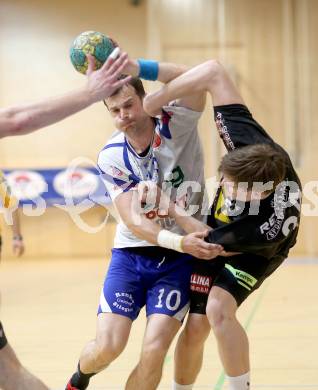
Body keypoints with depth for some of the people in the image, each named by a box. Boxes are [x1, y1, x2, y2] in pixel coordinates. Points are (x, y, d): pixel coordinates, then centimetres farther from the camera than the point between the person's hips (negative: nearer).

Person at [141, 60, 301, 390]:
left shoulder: (269, 228, -43)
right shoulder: (252, 147, -36)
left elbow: (213, 243, -26)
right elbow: (214, 73, -34)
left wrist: (170, 210, -17)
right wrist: (150, 103, -38)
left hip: (253, 253, -4)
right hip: (218, 239, 4)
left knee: (219, 309, -28)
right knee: (196, 326, 0)